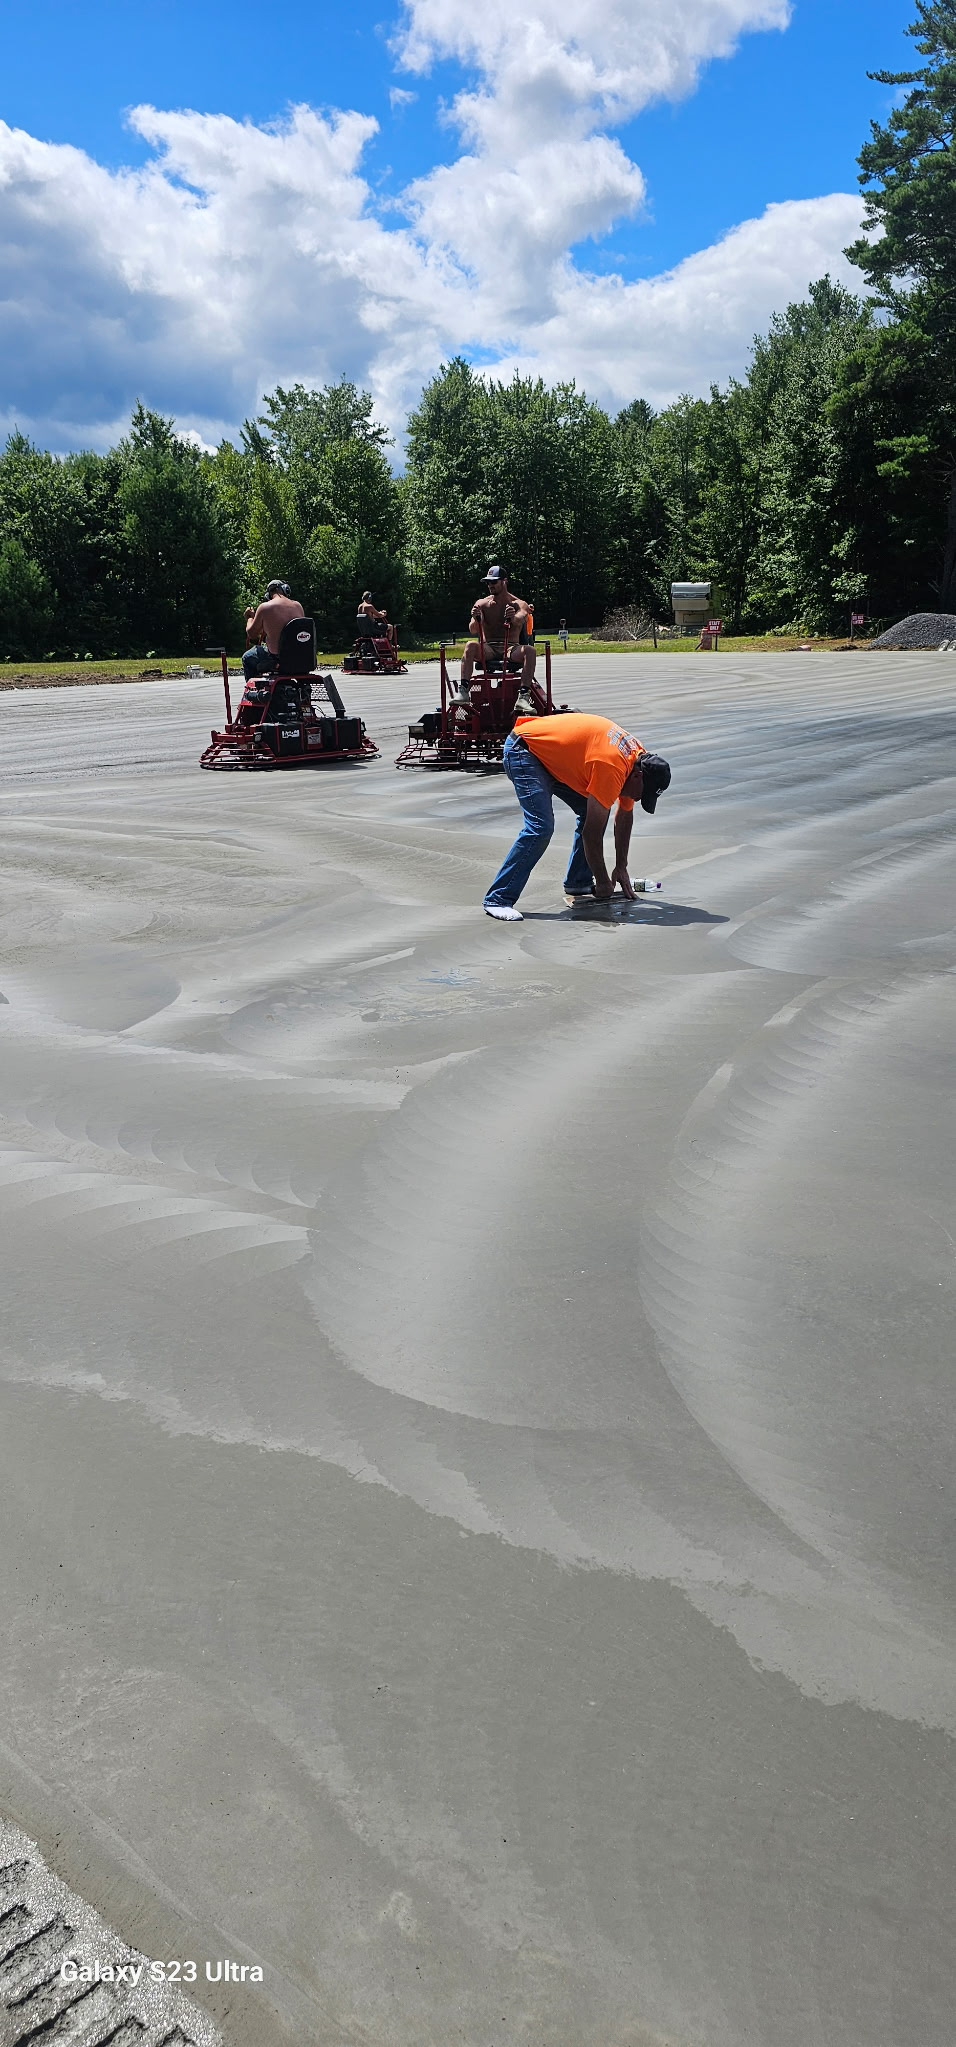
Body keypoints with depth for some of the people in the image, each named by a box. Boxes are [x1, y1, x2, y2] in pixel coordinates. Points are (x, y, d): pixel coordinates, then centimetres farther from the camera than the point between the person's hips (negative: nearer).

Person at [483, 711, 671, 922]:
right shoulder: (611, 769, -30)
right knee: (541, 827, -23)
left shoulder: (638, 757, -2)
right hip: (523, 751, -10)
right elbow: (592, 833, -25)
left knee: (593, 812, 3)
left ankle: (577, 883, 12)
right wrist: (603, 882, -14)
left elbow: (625, 816, 13)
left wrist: (621, 867, 15)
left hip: (551, 754, 10)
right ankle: (498, 899, -19)